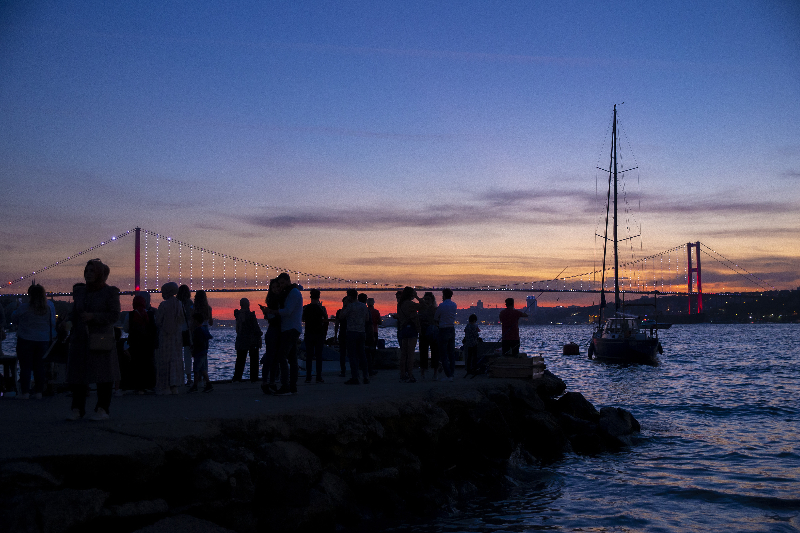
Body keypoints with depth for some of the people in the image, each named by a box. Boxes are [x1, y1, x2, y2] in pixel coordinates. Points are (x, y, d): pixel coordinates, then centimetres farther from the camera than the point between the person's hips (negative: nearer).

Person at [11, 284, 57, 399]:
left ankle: (25, 392, 1)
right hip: (44, 340, 4)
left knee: (25, 366, 3)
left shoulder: (25, 307, -15)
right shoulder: (50, 306, -4)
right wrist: (52, 337, 19)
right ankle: (39, 392, 10)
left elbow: (14, 317, 1)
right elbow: (53, 323, 6)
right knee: (40, 366, 9)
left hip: (26, 339, -4)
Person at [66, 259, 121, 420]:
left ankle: (103, 409, 6)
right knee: (77, 373, 3)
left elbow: (114, 316, -9)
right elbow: (74, 313, 19)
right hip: (80, 339, 5)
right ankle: (77, 409, 11)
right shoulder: (80, 291, 12)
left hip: (101, 339, -4)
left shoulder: (110, 292, -2)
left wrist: (93, 316, -18)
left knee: (103, 374, -1)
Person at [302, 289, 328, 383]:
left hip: (308, 333, 2)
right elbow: (326, 320, 0)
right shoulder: (321, 308, -7)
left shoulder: (305, 308, -1)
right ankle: (319, 377, 0)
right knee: (319, 355, 2)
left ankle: (308, 377, 2)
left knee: (308, 356, 5)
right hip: (319, 334, -2)